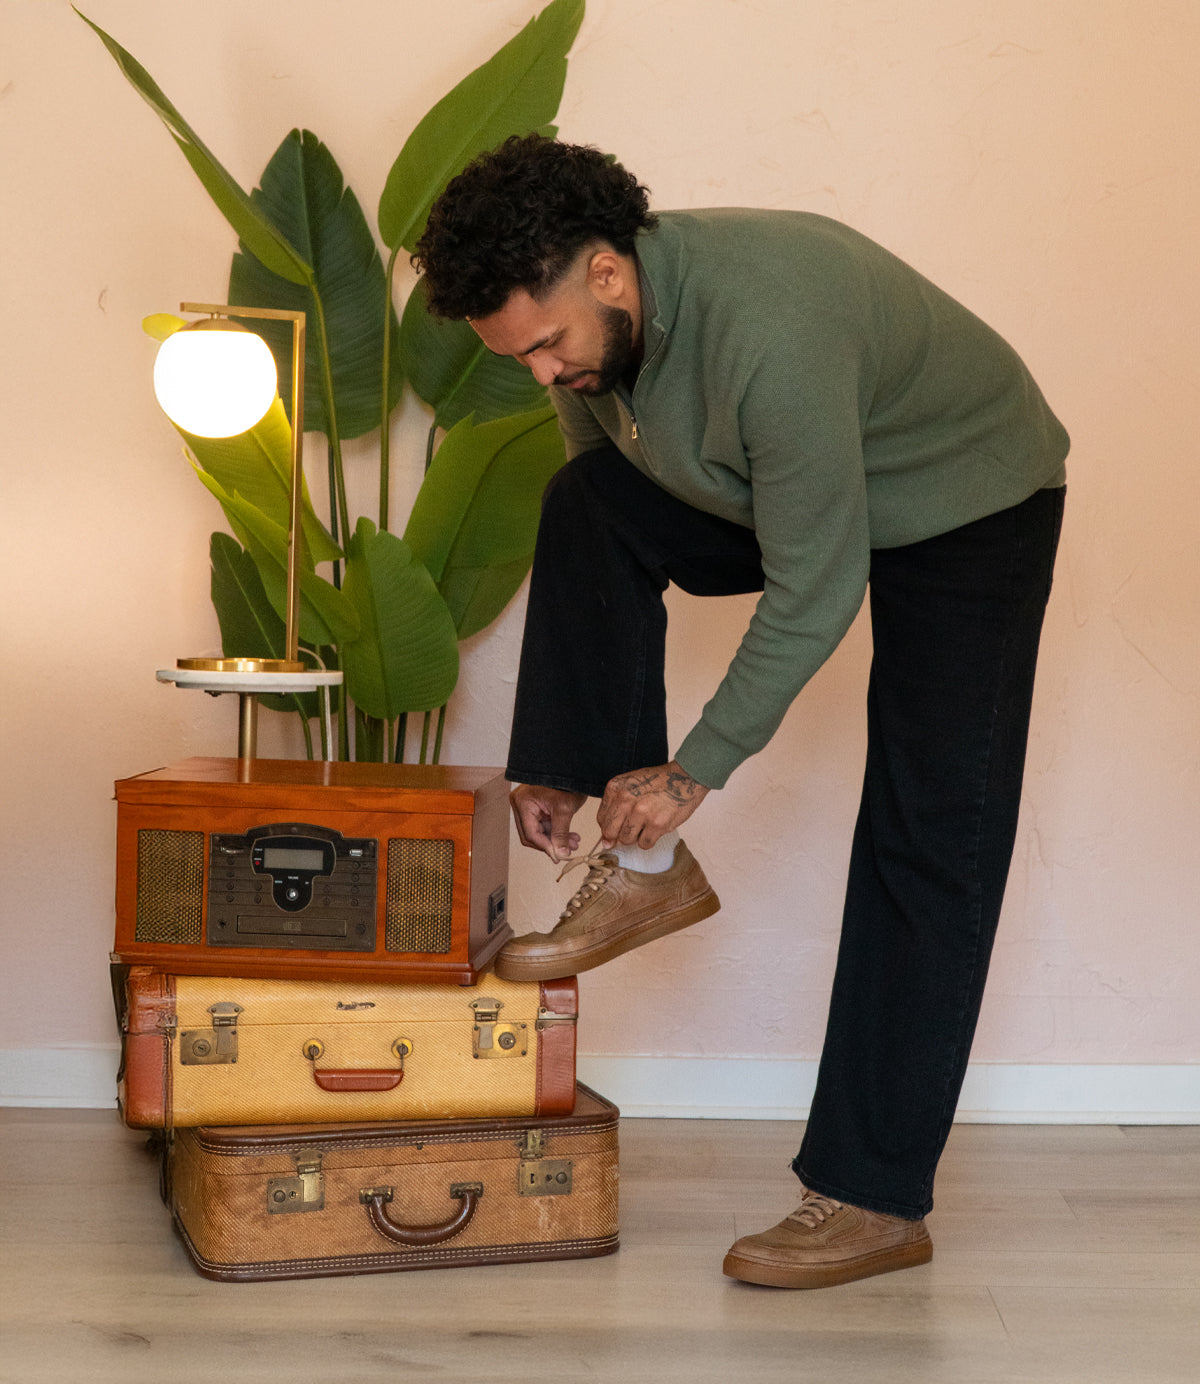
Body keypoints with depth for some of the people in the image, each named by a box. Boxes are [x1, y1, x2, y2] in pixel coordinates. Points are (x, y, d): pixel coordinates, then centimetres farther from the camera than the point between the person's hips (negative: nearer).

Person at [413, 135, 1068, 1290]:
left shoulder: (769, 332, -38)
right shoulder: (592, 325, -12)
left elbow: (814, 592, -31)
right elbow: (603, 522, -1)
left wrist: (697, 770, -21)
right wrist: (559, 762, -3)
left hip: (969, 509, -7)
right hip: (789, 493, 7)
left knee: (925, 844, -12)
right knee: (587, 504, -14)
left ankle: (876, 1201, -6)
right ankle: (645, 871, -8)